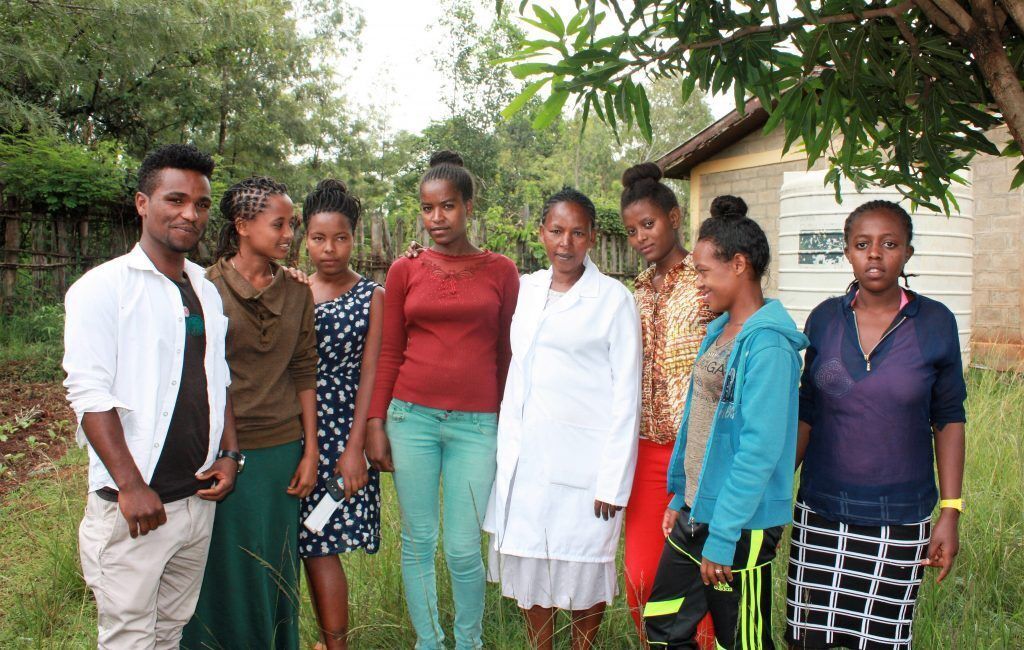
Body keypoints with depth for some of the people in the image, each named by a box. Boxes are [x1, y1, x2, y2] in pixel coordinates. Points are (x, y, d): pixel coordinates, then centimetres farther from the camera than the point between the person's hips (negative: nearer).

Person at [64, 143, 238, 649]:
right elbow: (89, 394, -14)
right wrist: (131, 486, -19)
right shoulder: (103, 287, -8)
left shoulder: (206, 292, 11)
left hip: (199, 500, 6)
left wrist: (229, 454, 5)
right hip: (133, 507, -6)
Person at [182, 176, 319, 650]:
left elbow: (304, 376, 7)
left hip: (281, 450, 3)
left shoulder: (297, 294, 5)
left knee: (276, 569, 13)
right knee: (224, 568, 8)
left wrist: (310, 451, 6)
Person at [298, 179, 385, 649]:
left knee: (319, 544, -4)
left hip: (342, 430, -3)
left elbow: (370, 373, -6)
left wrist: (355, 447, -11)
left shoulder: (371, 296, 0)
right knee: (309, 544, 8)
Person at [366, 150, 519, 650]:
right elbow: (388, 355, 7)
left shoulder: (501, 271, 5)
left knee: (463, 549, 1)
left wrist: (511, 426, 7)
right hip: (412, 417, 1)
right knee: (418, 542, 9)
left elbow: (505, 355, 8)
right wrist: (375, 425, 3)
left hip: (476, 424, -1)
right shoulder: (404, 271, 6)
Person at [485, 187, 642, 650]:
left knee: (582, 568, 7)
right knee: (528, 563, 12)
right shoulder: (527, 288, 8)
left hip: (582, 462, -4)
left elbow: (626, 395, -8)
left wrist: (613, 480, -10)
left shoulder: (613, 299, -6)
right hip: (525, 457, 5)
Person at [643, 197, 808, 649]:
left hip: (740, 526, -9)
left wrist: (721, 537, -20)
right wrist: (680, 497, 15)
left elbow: (760, 449, -23)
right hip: (696, 512, 9)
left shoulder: (766, 342, -19)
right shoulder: (721, 330, 9)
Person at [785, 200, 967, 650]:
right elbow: (807, 413, 7)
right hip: (820, 513, 2)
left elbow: (948, 419, 2)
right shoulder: (824, 319, 0)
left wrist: (951, 511, -2)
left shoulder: (935, 323, -4)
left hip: (899, 520, -1)